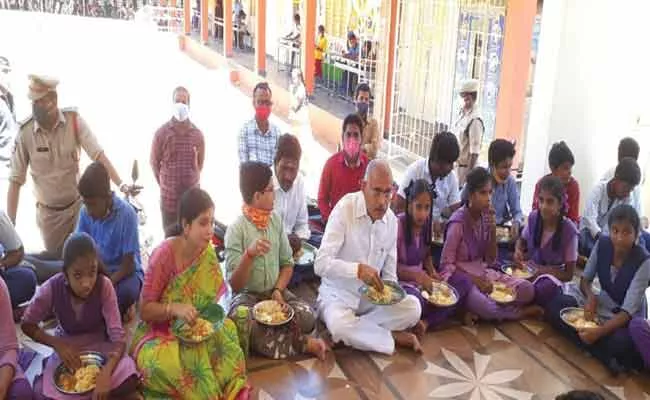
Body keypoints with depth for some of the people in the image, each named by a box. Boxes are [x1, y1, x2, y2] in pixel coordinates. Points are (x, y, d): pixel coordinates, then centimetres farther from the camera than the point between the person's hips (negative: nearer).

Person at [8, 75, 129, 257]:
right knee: (55, 260, 12)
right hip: (48, 213, 1)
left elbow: (98, 155, -16)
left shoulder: (74, 120, -14)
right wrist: (10, 224, -12)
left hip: (78, 205, -1)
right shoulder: (24, 132, -13)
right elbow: (15, 180, -9)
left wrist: (121, 185, -29)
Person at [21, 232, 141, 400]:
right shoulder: (51, 289, -23)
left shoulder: (104, 286, -25)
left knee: (127, 386, -27)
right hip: (67, 346, 2)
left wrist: (106, 372, -43)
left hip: (100, 345, -1)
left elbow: (118, 336, -25)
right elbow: (27, 325, -6)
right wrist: (57, 344, -22)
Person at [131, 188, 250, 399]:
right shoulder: (164, 255, -21)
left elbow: (213, 300, 6)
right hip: (159, 333, -4)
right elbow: (145, 310, -15)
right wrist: (174, 308, -31)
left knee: (226, 333, -23)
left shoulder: (207, 252, -4)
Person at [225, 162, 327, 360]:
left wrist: (278, 290, -9)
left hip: (275, 292, 3)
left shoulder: (276, 219, 2)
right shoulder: (236, 229, -14)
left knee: (307, 318, -26)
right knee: (248, 328, -36)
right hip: (247, 295, -3)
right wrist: (249, 254, -34)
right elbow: (235, 286, -17)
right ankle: (303, 343, -20)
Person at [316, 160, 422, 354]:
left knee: (413, 308, -19)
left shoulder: (392, 220, -2)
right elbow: (321, 264, -26)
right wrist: (358, 269, -41)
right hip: (338, 294, -4)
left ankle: (354, 330, -13)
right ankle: (394, 337, -12)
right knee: (339, 324, -36)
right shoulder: (345, 209, -19)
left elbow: (390, 272, 6)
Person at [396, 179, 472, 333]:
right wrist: (418, 275, -28)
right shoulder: (398, 224, -16)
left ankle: (426, 322, -19)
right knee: (415, 301, -41)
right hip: (402, 280, -8)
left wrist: (432, 272, -4)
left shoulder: (426, 224, 4)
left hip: (423, 277, 8)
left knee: (464, 282, -9)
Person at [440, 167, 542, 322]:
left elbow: (491, 261, 4)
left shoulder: (486, 217, 3)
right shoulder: (458, 222, -16)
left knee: (527, 290, -14)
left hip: (483, 273, 6)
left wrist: (493, 231, -8)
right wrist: (475, 281, -22)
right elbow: (446, 265, -15)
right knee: (485, 307, -33)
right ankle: (520, 312, -5)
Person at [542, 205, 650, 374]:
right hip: (603, 305, 5)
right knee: (555, 305, -21)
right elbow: (585, 279, 0)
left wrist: (599, 331, -42)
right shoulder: (602, 243, -12)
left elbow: (628, 310, -28)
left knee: (620, 343, -40)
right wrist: (590, 297, -23)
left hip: (628, 318, -5)